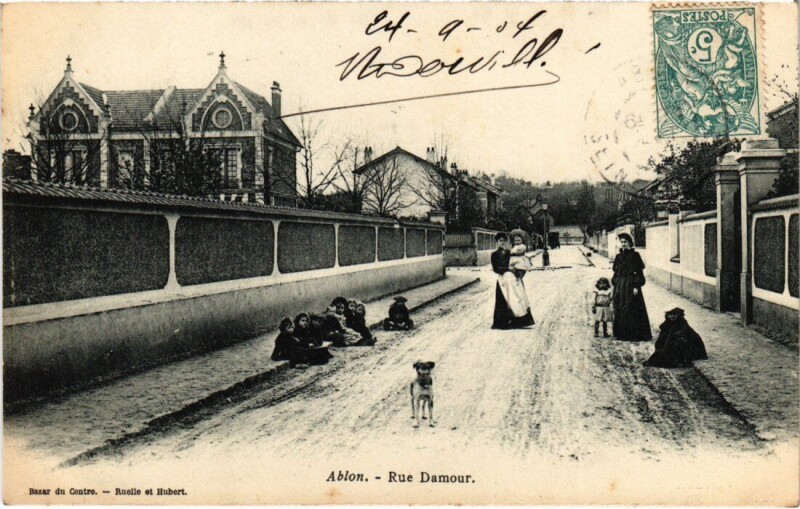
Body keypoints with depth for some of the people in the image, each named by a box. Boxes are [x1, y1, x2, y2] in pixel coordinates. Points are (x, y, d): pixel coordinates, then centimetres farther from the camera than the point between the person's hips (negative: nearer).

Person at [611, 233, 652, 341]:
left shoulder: (634, 255, -5)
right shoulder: (618, 257, 11)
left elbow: (639, 272, -9)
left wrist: (636, 286, -16)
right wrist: (615, 286, 9)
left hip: (631, 285, -6)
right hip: (620, 287, 6)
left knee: (633, 310, -4)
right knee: (619, 310, 6)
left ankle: (634, 334, 1)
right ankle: (621, 333, 13)